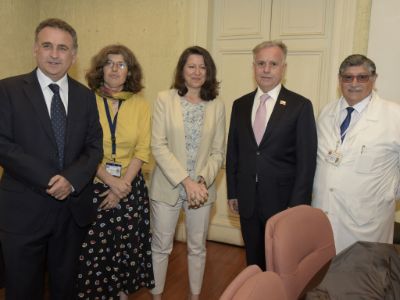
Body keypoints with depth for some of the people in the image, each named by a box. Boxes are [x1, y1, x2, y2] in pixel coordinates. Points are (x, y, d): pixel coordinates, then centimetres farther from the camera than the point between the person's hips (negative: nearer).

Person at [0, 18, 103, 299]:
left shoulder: (85, 96, 7)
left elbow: (95, 146, 3)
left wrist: (71, 179, -15)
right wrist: (49, 180, -17)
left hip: (73, 207, 3)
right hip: (24, 210, -2)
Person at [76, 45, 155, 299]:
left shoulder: (140, 104, 1)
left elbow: (142, 150, -1)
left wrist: (123, 184, -10)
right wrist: (111, 181, -14)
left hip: (130, 186, 2)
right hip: (94, 186, -1)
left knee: (126, 247, 12)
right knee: (93, 248, 5)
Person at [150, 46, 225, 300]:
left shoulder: (218, 106, 2)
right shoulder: (165, 99, -5)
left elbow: (218, 152, 2)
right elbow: (158, 146, -11)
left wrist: (202, 181, -14)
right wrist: (186, 181, -18)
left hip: (202, 188, 2)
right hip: (167, 186, -2)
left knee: (197, 247, 15)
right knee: (161, 246, 10)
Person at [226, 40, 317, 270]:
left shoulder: (300, 106, -8)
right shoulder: (240, 105, 5)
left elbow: (307, 161, -8)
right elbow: (232, 152, 9)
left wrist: (297, 206, -10)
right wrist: (232, 192, 8)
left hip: (282, 200, -3)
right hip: (247, 201, 4)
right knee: (253, 262, 18)